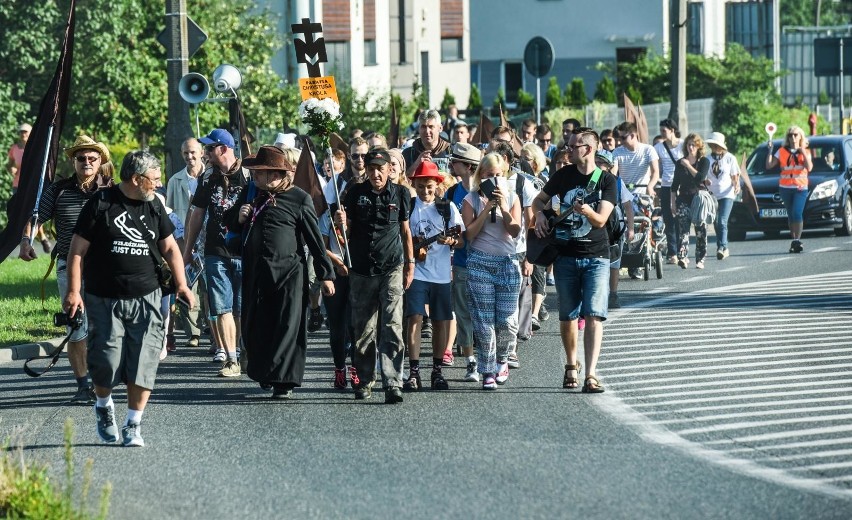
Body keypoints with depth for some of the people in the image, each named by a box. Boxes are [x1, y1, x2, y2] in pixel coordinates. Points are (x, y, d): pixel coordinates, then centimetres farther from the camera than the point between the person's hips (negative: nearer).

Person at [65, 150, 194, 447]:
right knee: (108, 360, -8)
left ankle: (133, 425, 2)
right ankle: (103, 405, 22)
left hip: (146, 299, 3)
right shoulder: (100, 205, -4)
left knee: (143, 362, -7)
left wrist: (181, 283, 6)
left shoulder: (153, 207, 11)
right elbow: (77, 250, -4)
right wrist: (73, 291, -10)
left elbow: (170, 247, 18)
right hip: (104, 300, -3)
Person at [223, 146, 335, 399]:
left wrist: (326, 274, 0)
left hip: (289, 271, -5)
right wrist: (239, 217, -1)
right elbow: (230, 224, 23)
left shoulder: (299, 199, -4)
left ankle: (284, 380, -1)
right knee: (254, 327, 9)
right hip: (255, 273, 5)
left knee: (288, 327, -6)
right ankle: (263, 372, 28)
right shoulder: (250, 195, 10)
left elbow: (315, 239, -1)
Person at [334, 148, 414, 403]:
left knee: (392, 327, -11)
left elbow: (405, 231, 14)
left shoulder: (400, 194, 4)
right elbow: (348, 231, 6)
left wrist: (410, 263, 12)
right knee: (363, 329, 7)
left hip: (391, 268, -1)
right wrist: (341, 223, -16)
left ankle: (393, 384, -14)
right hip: (361, 270, 1)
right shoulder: (355, 193, 4)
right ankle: (364, 381, 19)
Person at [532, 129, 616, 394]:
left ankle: (591, 375, -19)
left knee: (594, 315, -13)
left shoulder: (606, 181, -5)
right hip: (565, 255, 3)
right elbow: (539, 200, 17)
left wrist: (588, 212, -35)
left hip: (596, 257, -3)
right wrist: (540, 215, -6)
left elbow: (601, 221, -13)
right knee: (567, 316, 7)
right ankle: (572, 366, 28)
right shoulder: (563, 175, 4)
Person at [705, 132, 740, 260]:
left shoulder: (729, 158, 2)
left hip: (727, 194, -3)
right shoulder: (708, 159, 6)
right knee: (716, 223, 8)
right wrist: (705, 181, -14)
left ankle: (722, 247, -21)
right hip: (712, 195, 3)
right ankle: (724, 249, 20)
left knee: (722, 221, -18)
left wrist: (737, 185, -14)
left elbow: (735, 176, 6)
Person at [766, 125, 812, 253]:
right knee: (791, 215, 5)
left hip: (800, 188, -2)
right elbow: (769, 165, 0)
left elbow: (809, 168, -7)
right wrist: (770, 150, -5)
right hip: (785, 188, 2)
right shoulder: (782, 152, 9)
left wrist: (803, 153, -10)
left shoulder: (805, 152, 9)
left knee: (797, 214, -17)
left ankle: (797, 241, -19)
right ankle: (795, 240, 12)